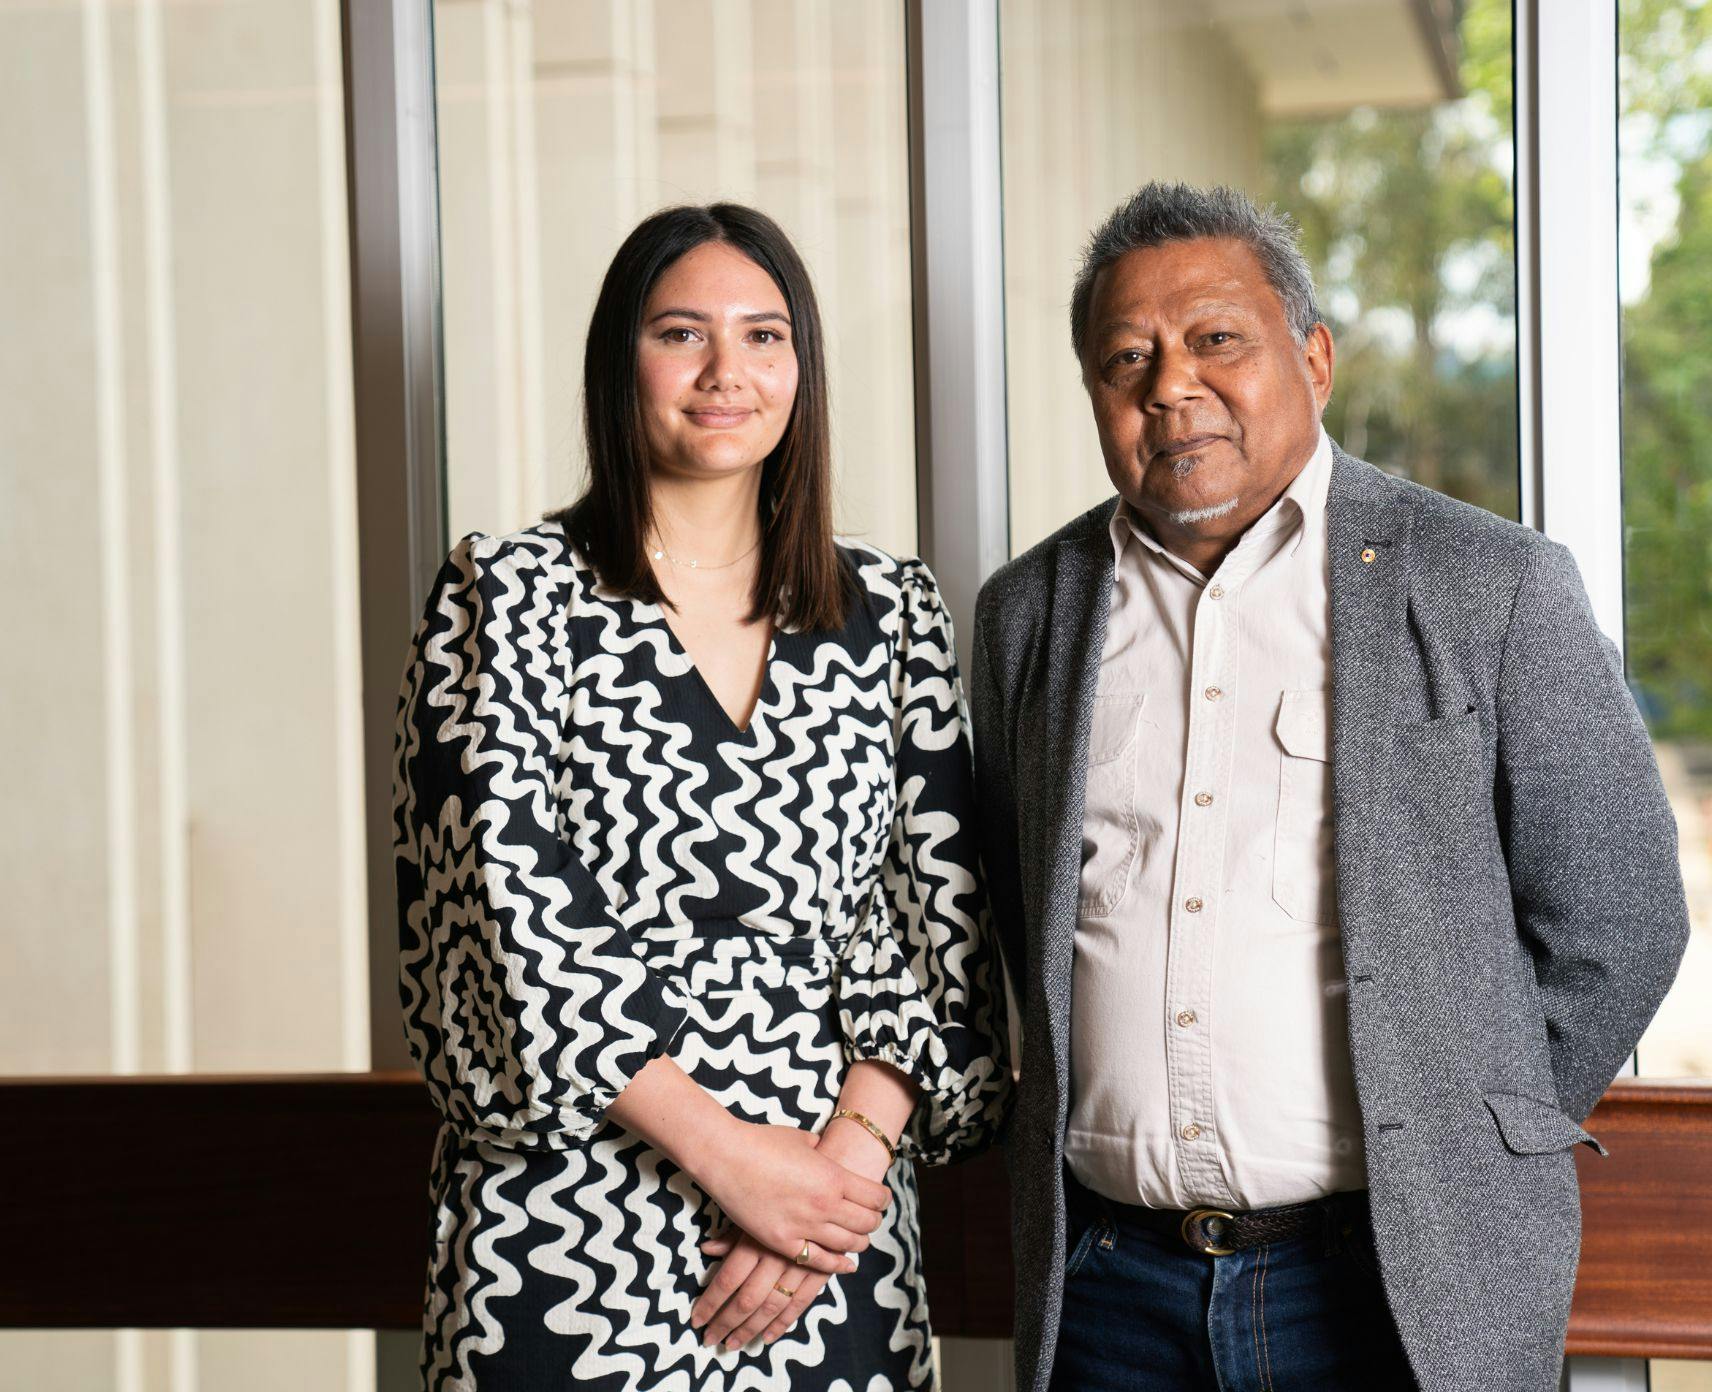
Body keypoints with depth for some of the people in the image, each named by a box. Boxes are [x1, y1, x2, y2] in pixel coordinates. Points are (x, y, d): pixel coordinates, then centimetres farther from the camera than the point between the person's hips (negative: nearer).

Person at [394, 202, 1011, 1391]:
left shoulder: (889, 610, 9)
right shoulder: (508, 595, -1)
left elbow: (940, 911, 4)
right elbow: (512, 916, -9)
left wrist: (851, 1151, -10)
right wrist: (731, 1157, -13)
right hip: (573, 1241, -3)